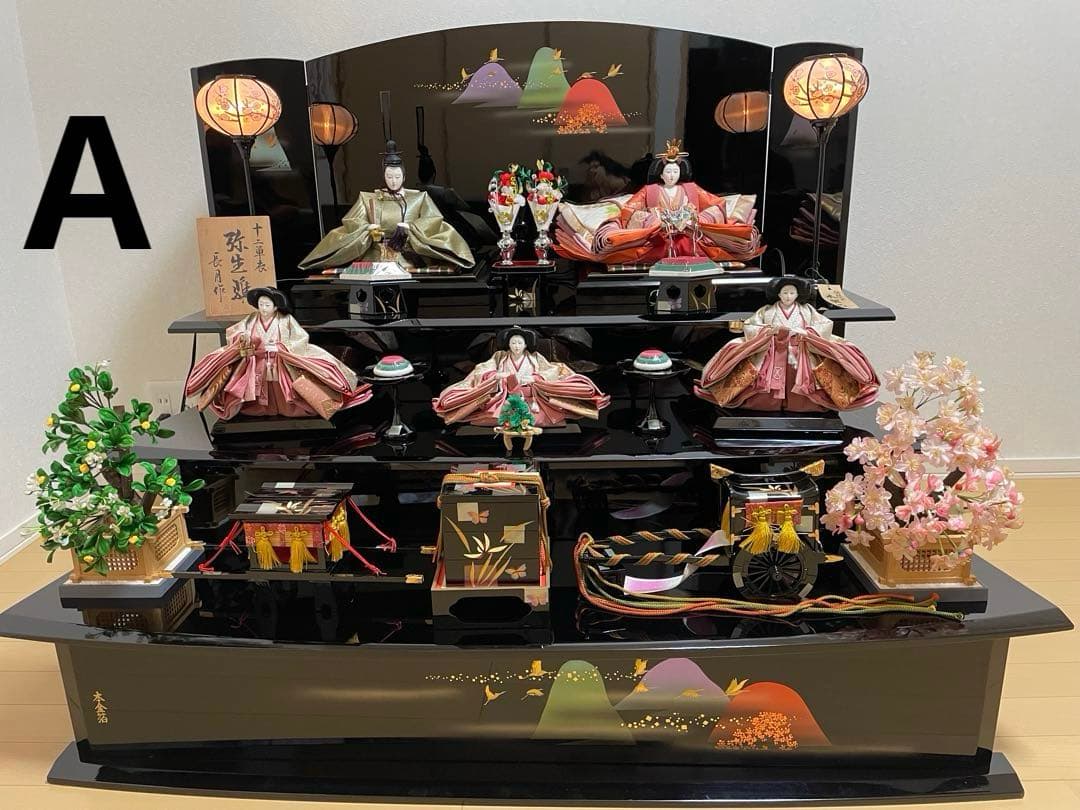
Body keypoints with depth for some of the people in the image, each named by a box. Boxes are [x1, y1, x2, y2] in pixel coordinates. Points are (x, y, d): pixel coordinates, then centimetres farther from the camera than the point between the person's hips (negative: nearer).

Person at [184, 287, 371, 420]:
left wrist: (278, 347, -22)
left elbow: (301, 339, -13)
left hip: (282, 367, -3)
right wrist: (243, 338, -20)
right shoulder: (252, 319, 2)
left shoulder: (286, 320, -7)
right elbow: (232, 333, 4)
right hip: (256, 367, 4)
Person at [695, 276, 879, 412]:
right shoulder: (767, 311, 8)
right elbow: (748, 326, 2)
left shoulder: (807, 310, 9)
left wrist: (805, 332, -14)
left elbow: (825, 326, 3)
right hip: (772, 358, 0)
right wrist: (769, 330, -13)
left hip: (800, 360, 0)